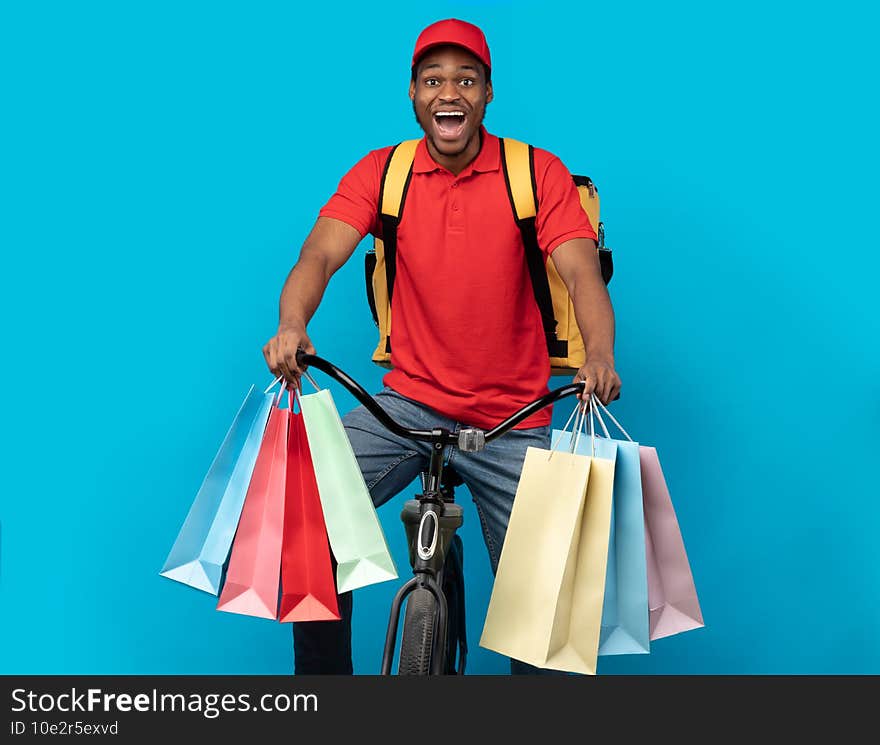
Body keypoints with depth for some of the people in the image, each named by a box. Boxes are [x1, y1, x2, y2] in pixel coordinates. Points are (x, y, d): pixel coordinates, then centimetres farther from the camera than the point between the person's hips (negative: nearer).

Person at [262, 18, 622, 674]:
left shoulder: (538, 173, -4)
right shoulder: (381, 172, 0)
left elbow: (582, 273, -15)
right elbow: (320, 254, -13)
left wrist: (600, 355, -35)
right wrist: (292, 325, -35)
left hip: (512, 422, -1)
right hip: (408, 404, 1)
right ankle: (321, 669, 3)